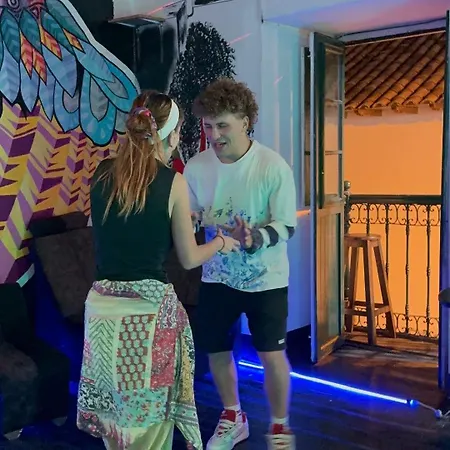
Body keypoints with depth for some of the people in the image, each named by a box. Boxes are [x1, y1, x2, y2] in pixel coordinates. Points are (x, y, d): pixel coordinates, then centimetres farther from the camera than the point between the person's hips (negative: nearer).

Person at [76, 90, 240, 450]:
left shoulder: (102, 174, 4)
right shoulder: (172, 181, -9)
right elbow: (189, 259, -2)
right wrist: (222, 242, 18)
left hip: (103, 306, 5)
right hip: (149, 308, -5)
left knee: (114, 413, 20)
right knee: (150, 419, 11)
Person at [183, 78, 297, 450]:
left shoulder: (273, 166, -18)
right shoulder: (196, 167, -8)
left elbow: (286, 226, -15)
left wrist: (254, 238, -35)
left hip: (266, 277, -3)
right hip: (217, 275, 4)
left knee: (272, 354, -2)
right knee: (215, 349, 13)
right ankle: (232, 418, 39)